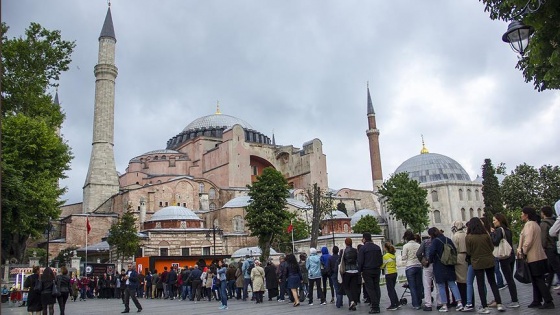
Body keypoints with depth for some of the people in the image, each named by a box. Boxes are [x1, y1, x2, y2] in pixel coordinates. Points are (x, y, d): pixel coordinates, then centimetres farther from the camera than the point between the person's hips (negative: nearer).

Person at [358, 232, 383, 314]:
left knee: (370, 288, -2)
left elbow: (360, 261, -11)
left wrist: (360, 271, 0)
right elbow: (381, 260, 9)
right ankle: (376, 306, 9)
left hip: (367, 271, -5)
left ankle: (375, 307, -5)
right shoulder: (377, 247, 9)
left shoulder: (363, 248, -9)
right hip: (377, 270, 5)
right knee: (376, 287, 9)